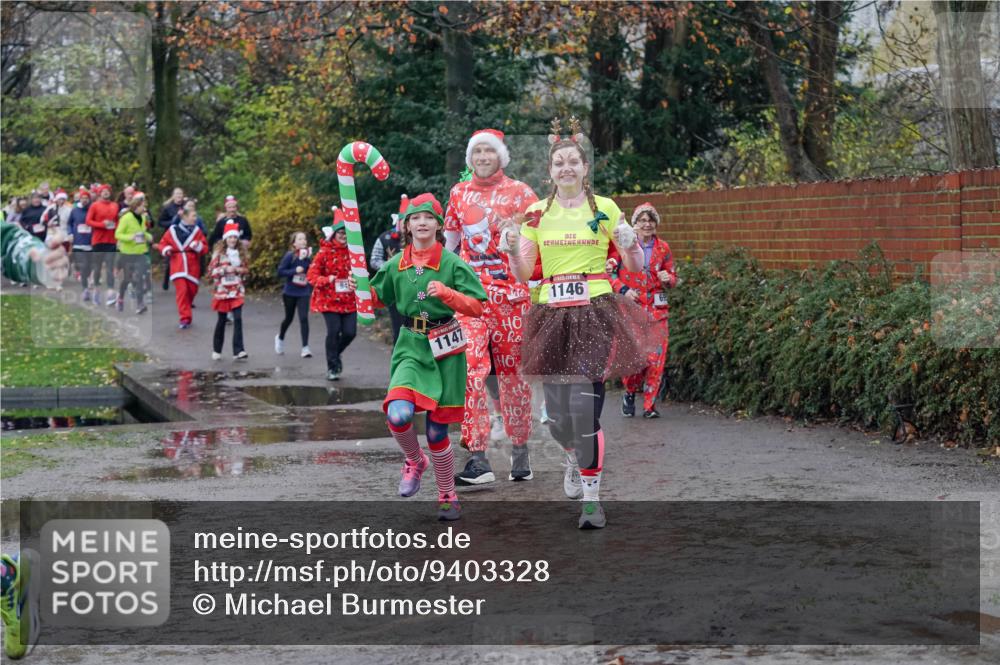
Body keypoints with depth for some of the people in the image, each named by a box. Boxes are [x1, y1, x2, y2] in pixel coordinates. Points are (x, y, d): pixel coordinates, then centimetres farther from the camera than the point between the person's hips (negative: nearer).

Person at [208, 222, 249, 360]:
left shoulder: (241, 252, 4)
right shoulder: (219, 252, -4)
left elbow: (246, 269, 13)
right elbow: (211, 270, -6)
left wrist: (239, 270, -8)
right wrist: (225, 269, -18)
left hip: (237, 290, 2)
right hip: (222, 290, -2)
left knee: (238, 319, -10)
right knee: (221, 320, 8)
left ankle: (238, 351, -13)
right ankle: (217, 350, 23)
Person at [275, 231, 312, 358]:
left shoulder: (309, 255, -2)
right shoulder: (289, 255, -11)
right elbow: (280, 271, -11)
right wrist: (295, 271, -22)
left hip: (304, 293, 1)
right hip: (290, 292, -1)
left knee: (304, 318, -10)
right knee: (289, 318, 16)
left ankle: (305, 347, -8)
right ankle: (280, 338, 44)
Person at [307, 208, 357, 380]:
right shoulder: (325, 252, -5)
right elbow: (311, 274, -5)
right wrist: (327, 280, -23)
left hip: (349, 300, 3)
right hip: (329, 300, -3)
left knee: (350, 332, -3)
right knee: (334, 331, -9)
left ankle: (335, 354, 29)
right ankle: (332, 367, 7)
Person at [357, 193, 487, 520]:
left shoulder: (452, 263, -3)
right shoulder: (396, 264, 6)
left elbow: (477, 307, -6)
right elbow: (377, 298, 19)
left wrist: (446, 293, -21)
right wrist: (360, 289, -1)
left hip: (445, 348, -2)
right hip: (411, 346, 2)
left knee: (436, 431, 3)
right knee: (398, 415, -23)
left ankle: (447, 497, 25)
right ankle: (415, 461, 11)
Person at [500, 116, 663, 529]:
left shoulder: (605, 209, 1)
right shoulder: (536, 214, 7)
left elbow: (635, 267, 4)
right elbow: (523, 274, 7)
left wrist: (629, 244, -16)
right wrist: (511, 250, -12)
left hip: (596, 314, -3)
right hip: (552, 316, 3)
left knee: (584, 408, -13)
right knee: (557, 414, 6)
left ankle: (591, 498, 1)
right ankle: (575, 458, 42)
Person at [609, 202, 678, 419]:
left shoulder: (663, 248, 9)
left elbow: (672, 277, 17)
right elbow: (609, 271, 4)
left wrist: (668, 279, -6)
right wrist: (623, 290, -10)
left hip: (656, 309, 3)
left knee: (656, 357, -4)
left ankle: (649, 405, 7)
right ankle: (630, 393, 21)